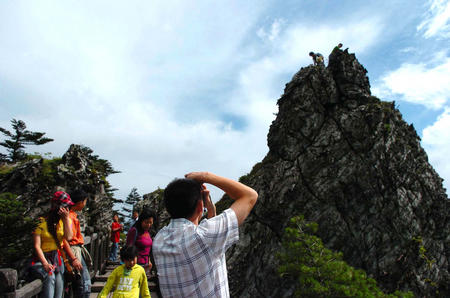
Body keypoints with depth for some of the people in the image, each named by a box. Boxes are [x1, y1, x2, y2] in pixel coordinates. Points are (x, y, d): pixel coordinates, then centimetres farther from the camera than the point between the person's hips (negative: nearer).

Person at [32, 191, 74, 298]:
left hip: (58, 257, 4)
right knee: (50, 277, -22)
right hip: (44, 256, -4)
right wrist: (45, 263, -17)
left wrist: (66, 218, -7)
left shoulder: (65, 220, 10)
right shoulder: (42, 222, -6)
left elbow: (68, 237, -5)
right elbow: (36, 246, -8)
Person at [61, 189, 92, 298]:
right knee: (85, 285, -8)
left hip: (79, 249, 10)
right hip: (74, 251, -10)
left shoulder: (73, 214, 12)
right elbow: (64, 239, -22)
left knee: (86, 280, 15)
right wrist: (73, 259, -23)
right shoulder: (69, 216, -17)